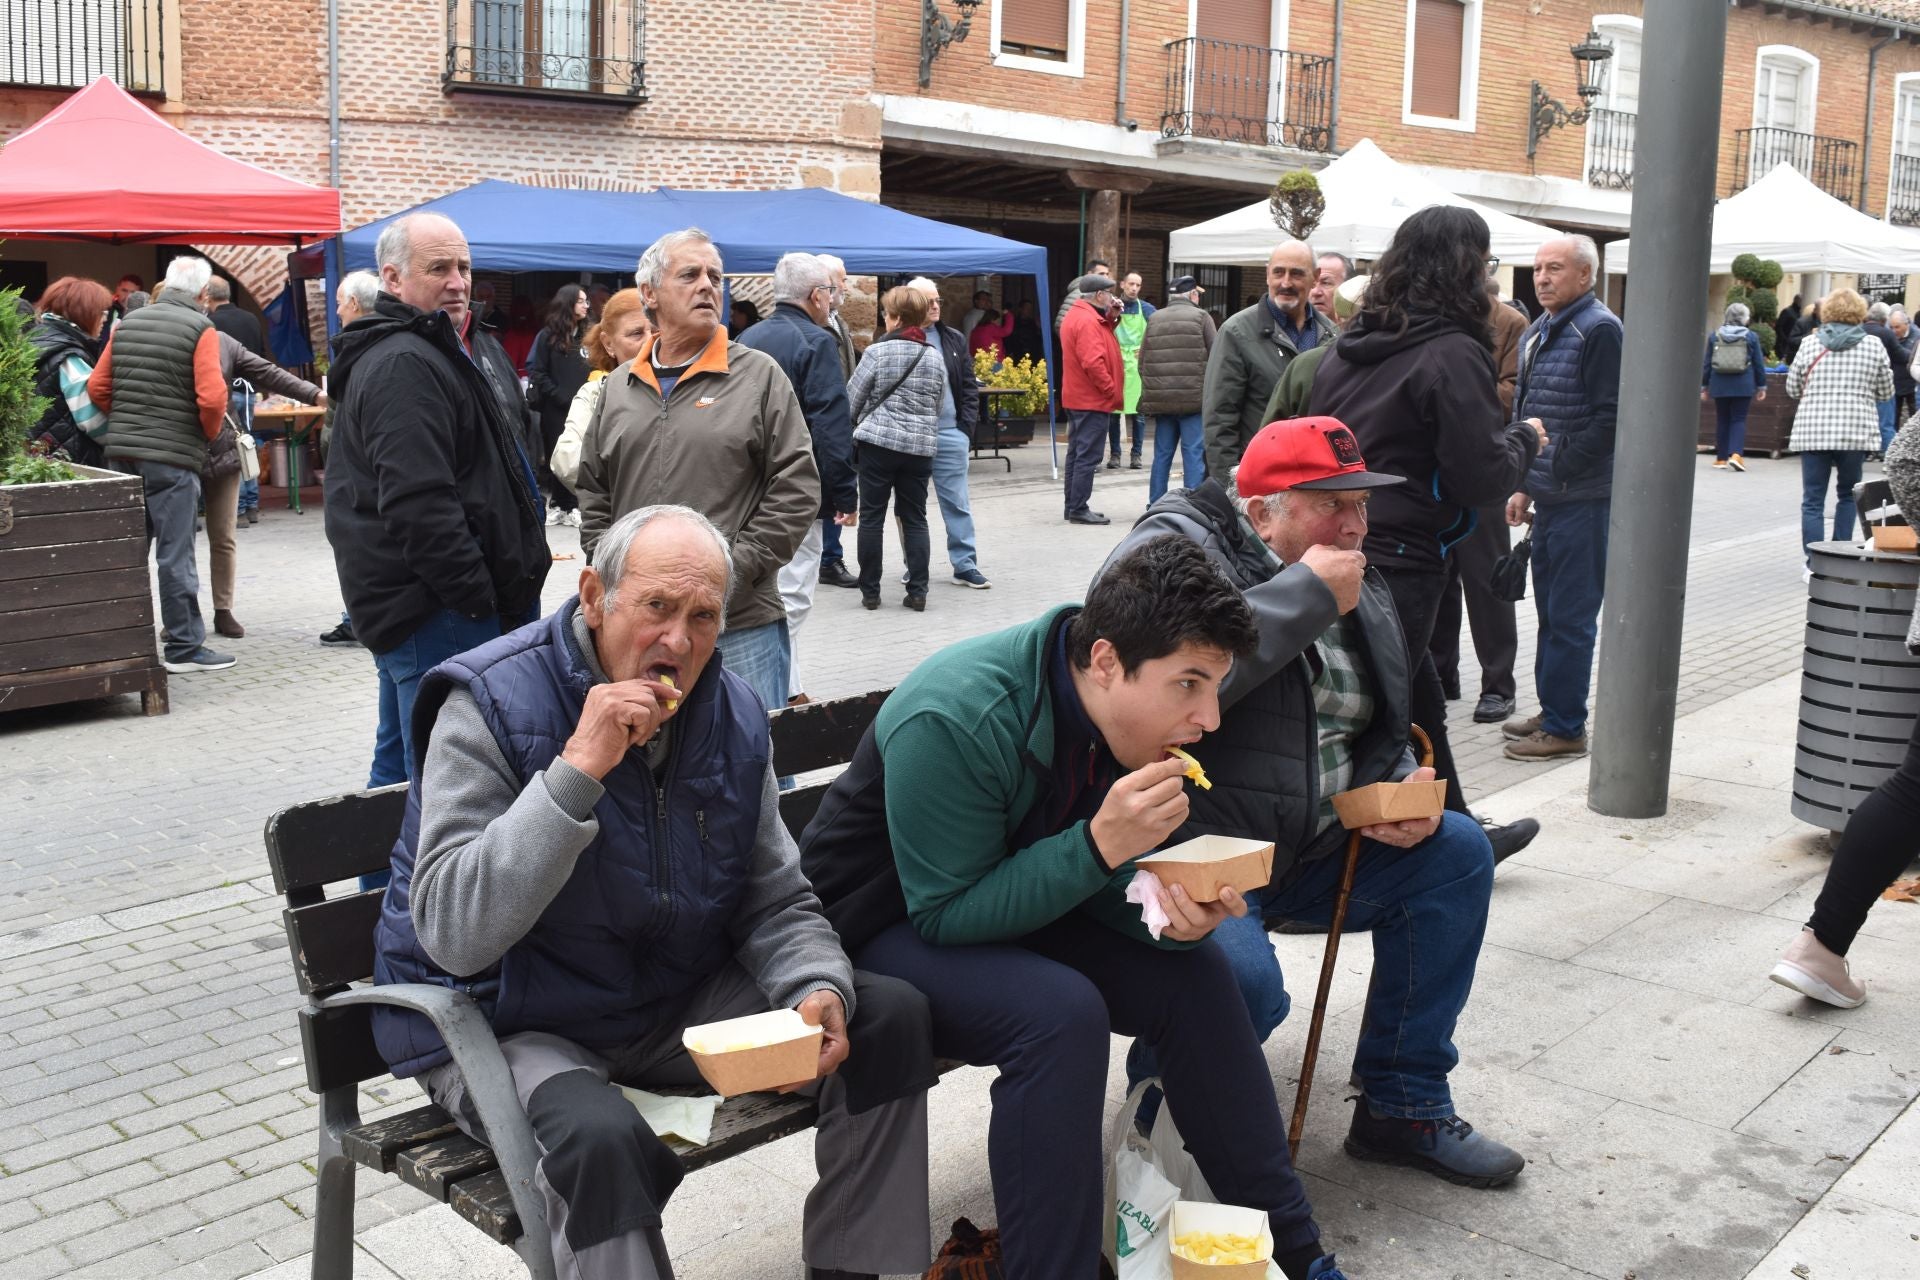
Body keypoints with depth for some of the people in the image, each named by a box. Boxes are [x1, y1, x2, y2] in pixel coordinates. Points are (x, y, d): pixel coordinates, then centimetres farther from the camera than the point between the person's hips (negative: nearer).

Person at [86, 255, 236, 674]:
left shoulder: (127, 324, 11)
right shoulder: (201, 329, -8)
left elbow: (97, 387, 8)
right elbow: (212, 397, -17)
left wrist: (125, 422, 17)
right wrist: (210, 433, 0)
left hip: (121, 452, 6)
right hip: (172, 456, -6)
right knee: (175, 554, -1)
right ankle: (184, 647, 4)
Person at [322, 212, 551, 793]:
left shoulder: (432, 350, 20)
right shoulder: (405, 365, -15)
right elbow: (418, 502, -24)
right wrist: (478, 595, -20)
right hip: (438, 613, -11)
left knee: (400, 764, 20)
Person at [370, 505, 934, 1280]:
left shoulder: (733, 715, -2)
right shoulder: (490, 706, -19)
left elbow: (775, 902, 3)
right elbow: (454, 936, -28)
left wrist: (817, 988, -19)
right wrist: (577, 770, -35)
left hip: (677, 999, 6)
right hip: (508, 1027, -6)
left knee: (889, 1017, -6)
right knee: (603, 1139, -37)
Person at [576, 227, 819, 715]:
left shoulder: (760, 376, 1)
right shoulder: (619, 388, 13)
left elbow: (796, 489, -5)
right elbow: (593, 494, 18)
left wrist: (733, 572, -11)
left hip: (741, 624, -3)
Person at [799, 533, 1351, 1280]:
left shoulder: (1131, 714, -10)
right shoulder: (954, 720, -32)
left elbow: (1110, 875, 0)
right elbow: (944, 913, -28)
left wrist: (1169, 908, -23)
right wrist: (1099, 847, -37)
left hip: (1015, 902, 7)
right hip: (884, 926, -7)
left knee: (1191, 971, -9)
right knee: (1060, 1013, -31)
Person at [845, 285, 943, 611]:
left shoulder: (878, 352, -8)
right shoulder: (934, 356, 6)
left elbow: (852, 400, -2)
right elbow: (938, 405, 12)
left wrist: (856, 425, 18)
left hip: (879, 442, -4)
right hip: (921, 446, 4)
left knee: (871, 517, 5)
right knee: (915, 518, 9)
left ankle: (870, 590, 9)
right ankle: (917, 592, 7)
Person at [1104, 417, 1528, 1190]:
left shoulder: (1358, 589, 14)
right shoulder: (1176, 547, -11)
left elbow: (1384, 734, 26)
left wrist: (1406, 792, 1)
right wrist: (1305, 596, -23)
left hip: (1305, 852, 9)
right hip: (1187, 858, -8)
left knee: (1456, 853, 0)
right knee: (1246, 985, -32)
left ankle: (1402, 1107, 11)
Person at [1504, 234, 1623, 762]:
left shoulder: (1599, 330, -11)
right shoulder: (1538, 332, 16)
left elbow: (1608, 419, -17)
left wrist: (1558, 472, -16)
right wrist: (1524, 484, 14)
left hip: (1584, 500, -9)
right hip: (1549, 497, 9)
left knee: (1570, 617, -4)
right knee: (1551, 611, 16)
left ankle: (1565, 728, 3)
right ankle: (1552, 713, 26)